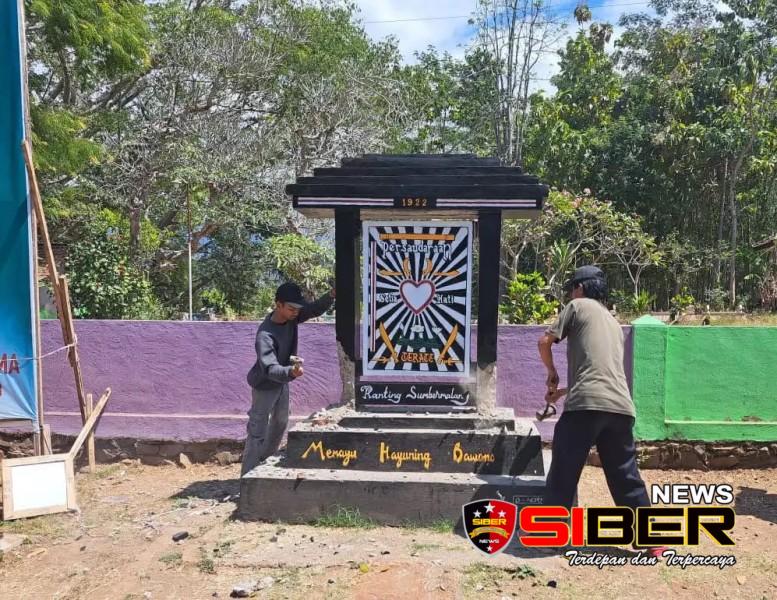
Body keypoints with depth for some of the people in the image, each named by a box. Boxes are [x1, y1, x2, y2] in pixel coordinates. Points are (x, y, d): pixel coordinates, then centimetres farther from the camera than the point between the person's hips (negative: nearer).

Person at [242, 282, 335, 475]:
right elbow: (269, 368, -45)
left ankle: (266, 460, 46)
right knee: (258, 432, -6)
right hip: (265, 385, -8)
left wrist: (331, 295, -28)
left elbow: (315, 309, -8)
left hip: (282, 381, 8)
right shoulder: (265, 334, -36)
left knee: (281, 422, 25)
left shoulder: (291, 316, -15)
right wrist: (291, 372, -64)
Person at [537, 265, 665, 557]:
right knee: (626, 476, 15)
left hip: (587, 405, -7)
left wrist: (552, 374, 21)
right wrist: (564, 390, 38)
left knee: (563, 473, 5)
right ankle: (651, 540, 18)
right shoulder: (614, 323, 29)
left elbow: (545, 342, 4)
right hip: (621, 407, 7)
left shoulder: (578, 306, 9)